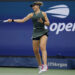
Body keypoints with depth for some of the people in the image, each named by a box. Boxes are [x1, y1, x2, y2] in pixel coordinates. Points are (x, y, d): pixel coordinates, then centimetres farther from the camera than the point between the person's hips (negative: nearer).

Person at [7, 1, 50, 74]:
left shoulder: (43, 13, 6)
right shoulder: (31, 14, 13)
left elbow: (48, 23, 5)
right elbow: (22, 20, 12)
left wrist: (42, 22, -15)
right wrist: (12, 20, 6)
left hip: (43, 32, -4)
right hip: (35, 33, 4)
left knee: (42, 47, -24)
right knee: (35, 50, 3)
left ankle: (45, 66, -32)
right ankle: (40, 66, 20)